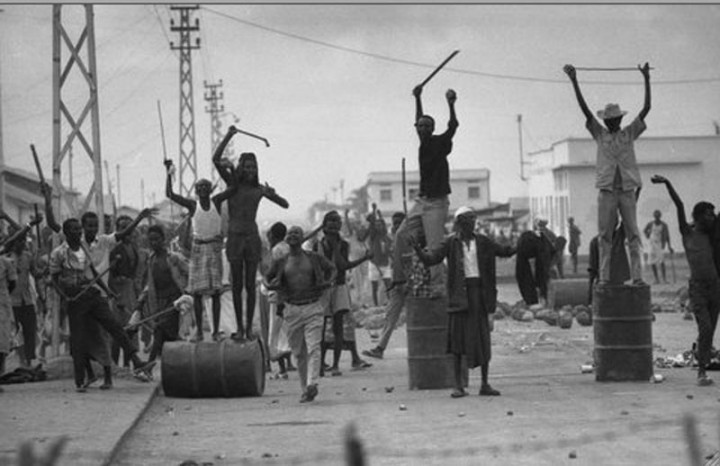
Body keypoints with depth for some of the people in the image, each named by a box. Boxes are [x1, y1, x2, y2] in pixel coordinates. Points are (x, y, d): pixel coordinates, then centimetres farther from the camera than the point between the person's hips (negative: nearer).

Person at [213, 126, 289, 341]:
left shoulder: (259, 189, 5)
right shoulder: (233, 183, 0)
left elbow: (285, 205, 6)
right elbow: (216, 160, -12)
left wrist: (271, 194, -13)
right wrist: (228, 137, -18)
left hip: (252, 238, 1)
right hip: (235, 236, -1)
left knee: (250, 285, 2)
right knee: (237, 285, 1)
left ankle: (249, 327, 5)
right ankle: (239, 327, 4)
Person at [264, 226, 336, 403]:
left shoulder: (314, 258, 3)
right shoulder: (281, 262, 5)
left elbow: (331, 268, 18)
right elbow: (267, 277, 17)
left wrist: (329, 281, -2)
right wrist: (269, 285, -5)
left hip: (313, 308, -2)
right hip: (292, 309, 2)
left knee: (313, 348, -15)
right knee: (298, 352, 4)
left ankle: (312, 384, -23)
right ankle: (305, 388, 12)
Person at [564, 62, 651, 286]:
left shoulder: (629, 133, 9)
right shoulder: (600, 134, 9)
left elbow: (646, 108, 2)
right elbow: (584, 109, 2)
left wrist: (647, 80, -6)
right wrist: (574, 81, -7)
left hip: (627, 191, 0)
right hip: (606, 191, 0)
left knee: (633, 235, -3)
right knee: (605, 236, -1)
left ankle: (637, 276, -4)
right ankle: (604, 277, -1)